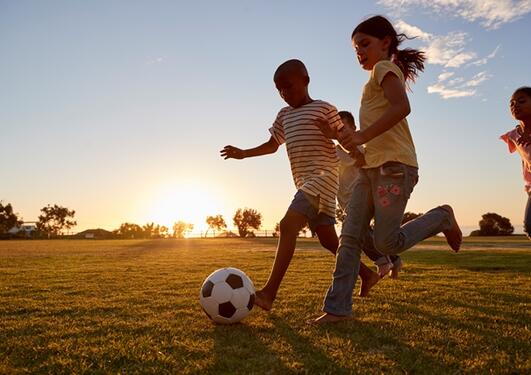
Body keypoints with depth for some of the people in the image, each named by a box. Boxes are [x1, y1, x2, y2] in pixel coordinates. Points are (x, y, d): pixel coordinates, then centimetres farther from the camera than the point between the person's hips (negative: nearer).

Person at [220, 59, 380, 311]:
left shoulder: (324, 109, 0)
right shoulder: (284, 115, 19)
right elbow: (272, 144, 26)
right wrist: (243, 153, 16)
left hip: (322, 177, -8)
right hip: (305, 184, 8)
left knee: (288, 225, -24)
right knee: (328, 240, 10)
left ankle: (269, 293, -27)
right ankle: (367, 274, 29)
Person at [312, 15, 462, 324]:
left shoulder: (385, 68, 0)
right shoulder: (378, 80, 27)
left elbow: (402, 107, -21)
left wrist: (362, 136, -24)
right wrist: (340, 136, 13)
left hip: (394, 166, -9)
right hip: (371, 168, 9)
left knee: (387, 244, -9)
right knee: (350, 238, -1)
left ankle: (441, 218, 14)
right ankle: (338, 308, 1)